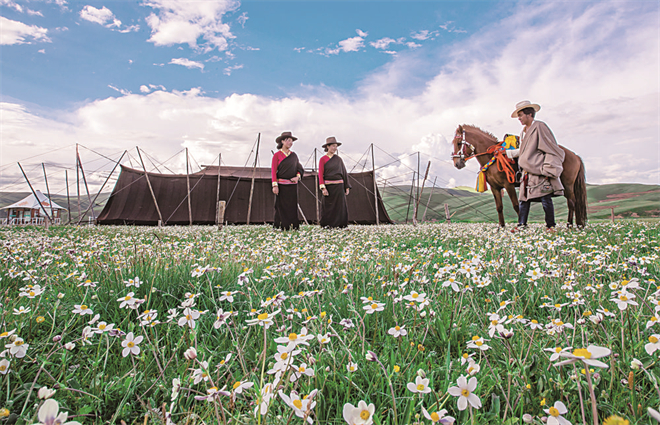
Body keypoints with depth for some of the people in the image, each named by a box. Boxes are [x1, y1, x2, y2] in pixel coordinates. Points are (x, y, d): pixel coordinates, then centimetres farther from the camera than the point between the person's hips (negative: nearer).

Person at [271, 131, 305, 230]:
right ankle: (281, 226, 4)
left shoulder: (294, 155, 12)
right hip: (281, 185, -4)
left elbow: (300, 168, 19)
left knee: (293, 206, 3)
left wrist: (298, 176, -2)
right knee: (281, 206, -3)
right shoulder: (277, 155, 0)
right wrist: (275, 185, -12)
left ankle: (293, 225, 8)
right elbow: (273, 171, -4)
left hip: (293, 185, 4)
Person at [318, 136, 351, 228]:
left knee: (340, 206, 2)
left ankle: (340, 224, 9)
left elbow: (344, 173, 11)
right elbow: (320, 174, -5)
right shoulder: (323, 159, 0)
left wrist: (347, 186, 6)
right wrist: (323, 188, -15)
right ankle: (327, 224, 11)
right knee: (328, 207, 1)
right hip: (329, 186, -3)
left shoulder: (338, 159, 10)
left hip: (339, 186, 3)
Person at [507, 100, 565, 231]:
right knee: (524, 198, 5)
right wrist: (509, 153, 26)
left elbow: (552, 150, -10)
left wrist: (548, 170, -17)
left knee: (545, 199, -3)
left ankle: (550, 226, 6)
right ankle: (521, 225, 8)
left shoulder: (540, 127, -7)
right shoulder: (524, 131, 17)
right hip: (527, 172, 8)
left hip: (540, 171, -8)